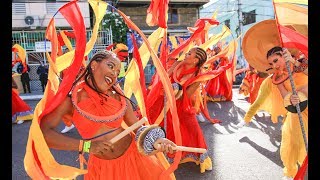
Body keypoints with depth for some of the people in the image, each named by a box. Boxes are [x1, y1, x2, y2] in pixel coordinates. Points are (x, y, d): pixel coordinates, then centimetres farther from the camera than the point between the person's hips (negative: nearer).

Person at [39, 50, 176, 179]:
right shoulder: (71, 97, -14)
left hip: (133, 157, 3)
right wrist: (85, 146, -26)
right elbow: (43, 132, -22)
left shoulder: (117, 95, -6)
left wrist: (156, 139, -24)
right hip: (101, 167, -2)